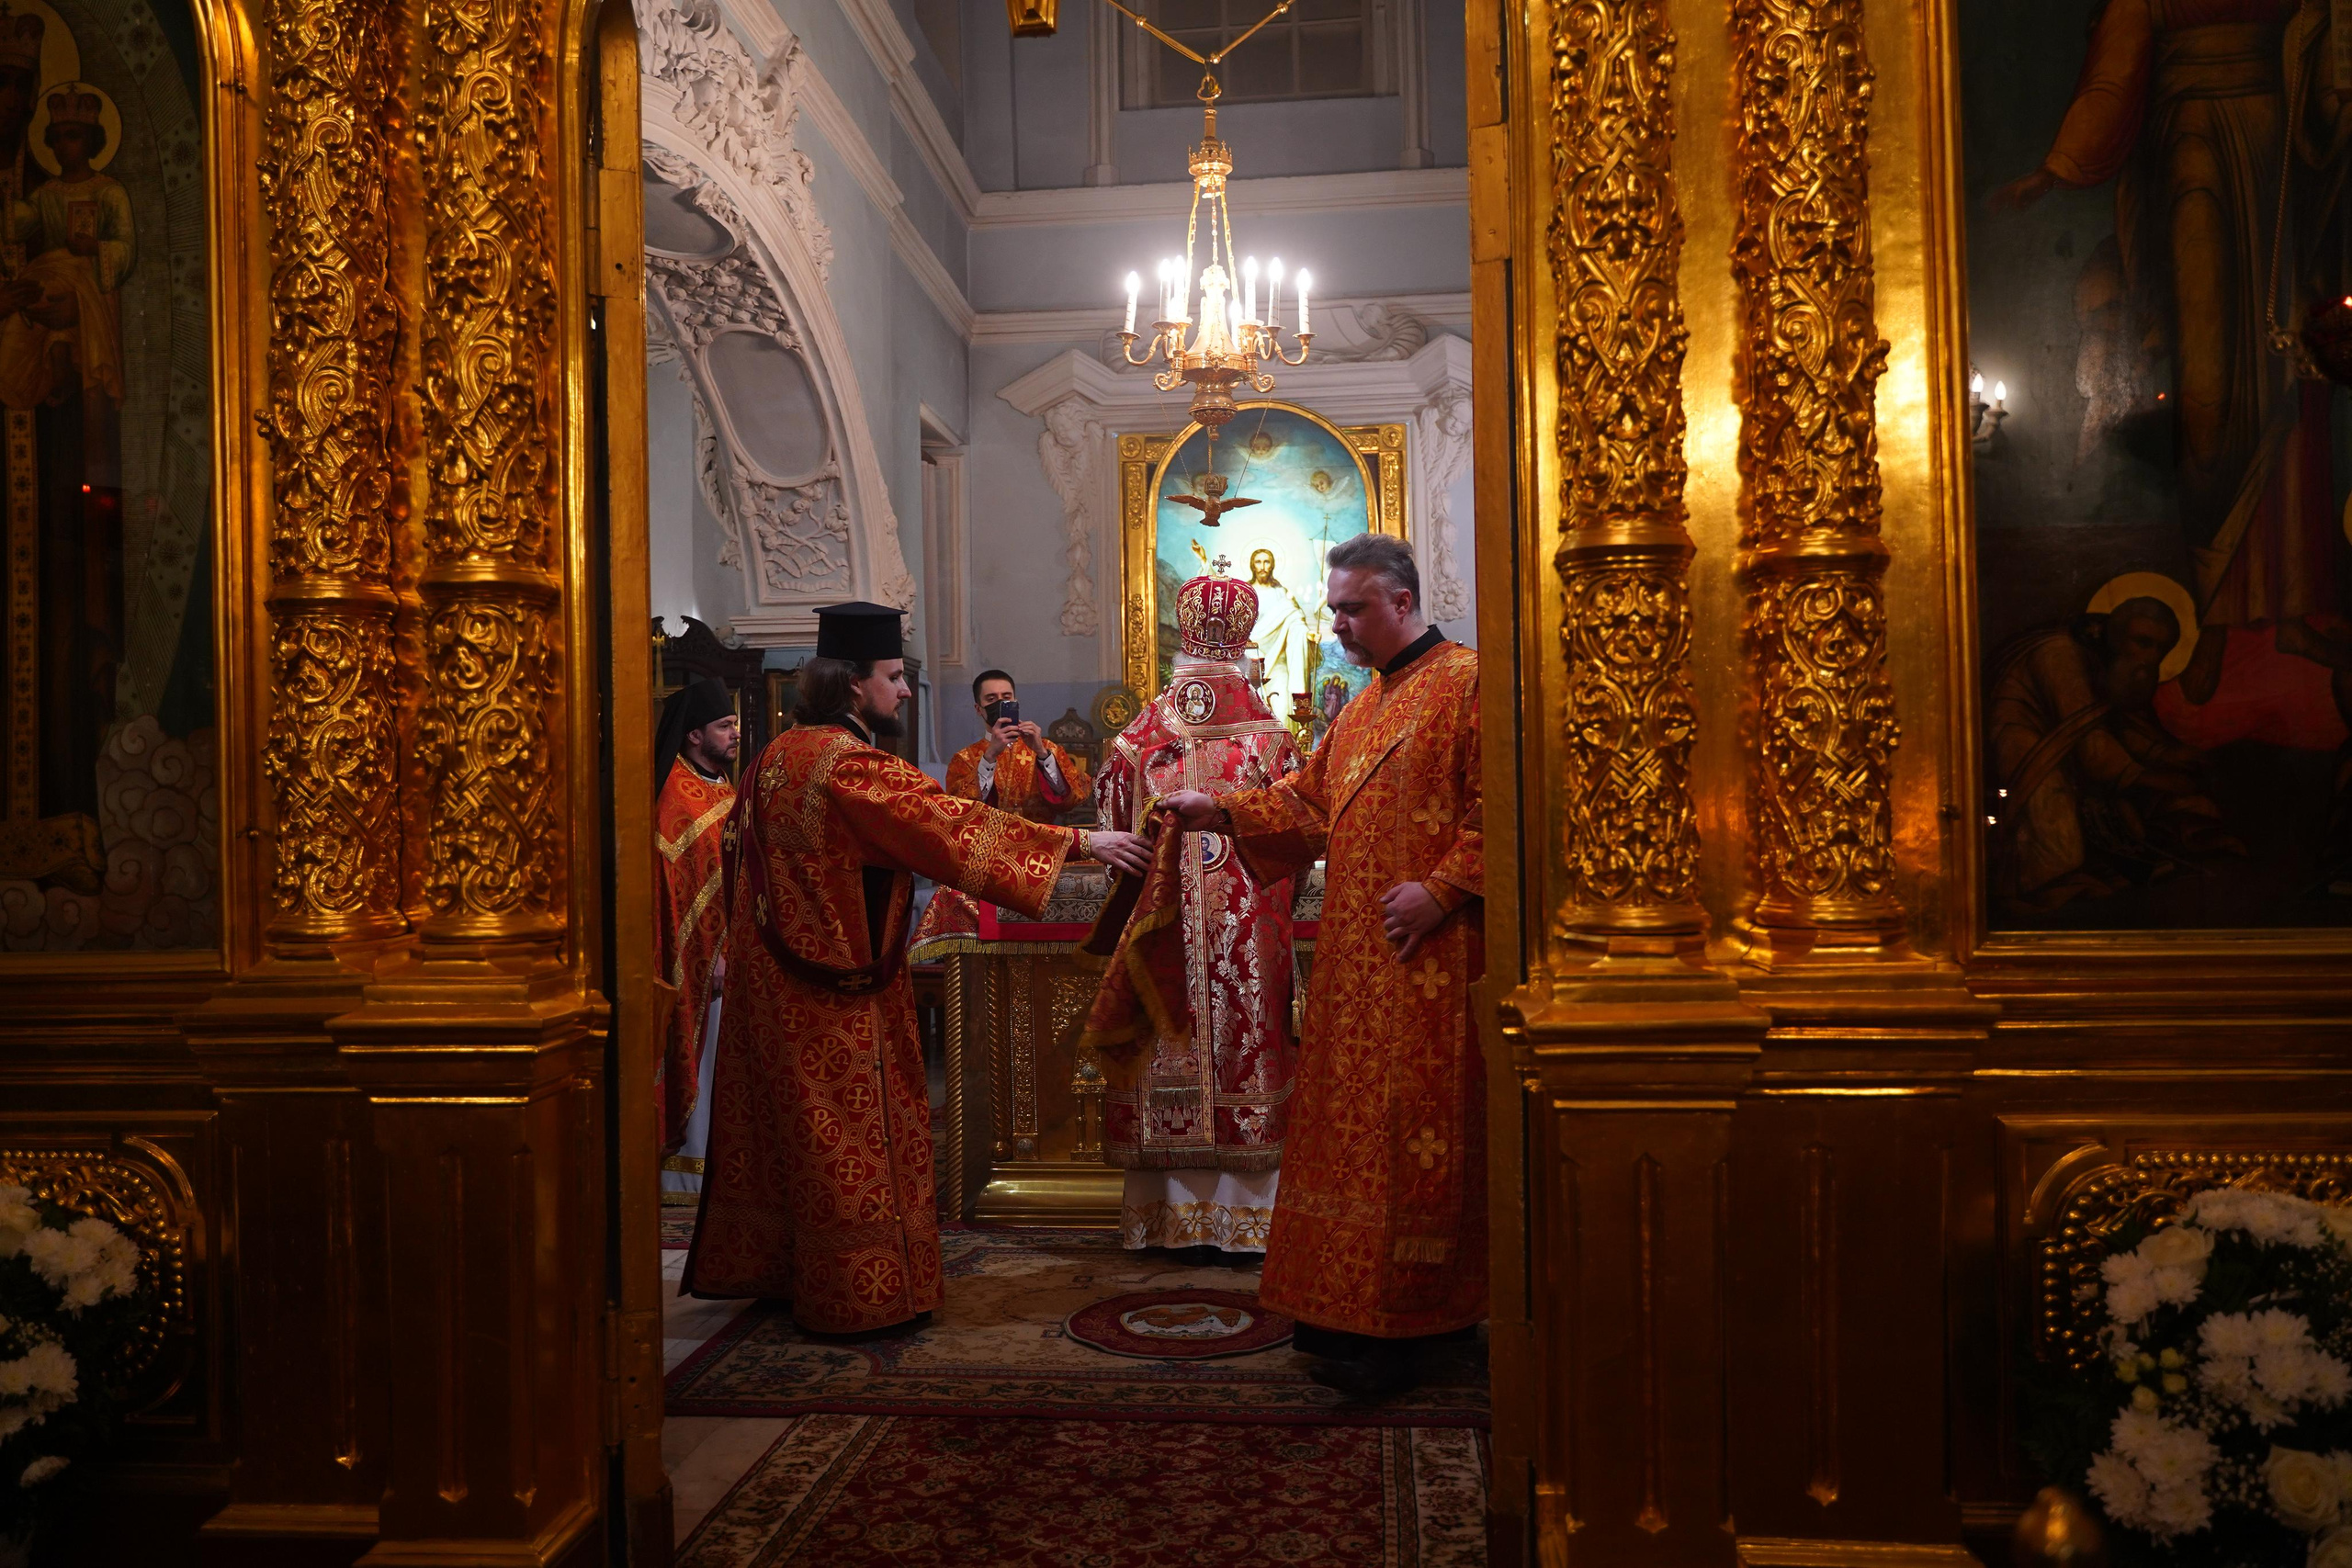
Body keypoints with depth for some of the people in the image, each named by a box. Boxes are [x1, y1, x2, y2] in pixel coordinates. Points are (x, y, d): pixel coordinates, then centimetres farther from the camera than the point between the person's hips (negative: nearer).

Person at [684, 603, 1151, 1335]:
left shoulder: (779, 754, 8)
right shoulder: (850, 765, -20)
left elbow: (738, 843, 18)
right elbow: (952, 826, -25)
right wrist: (1081, 841, -24)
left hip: (775, 970, 9)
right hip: (837, 982, -9)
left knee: (787, 1124, 18)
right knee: (851, 1134, 1)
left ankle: (763, 1265, 30)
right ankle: (860, 1292, 10)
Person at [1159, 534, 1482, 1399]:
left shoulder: (1468, 683, -7)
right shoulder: (1364, 707, 19)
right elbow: (1308, 804, 17)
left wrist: (1442, 890, -21)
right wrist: (1224, 811, 4)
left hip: (1426, 959, -8)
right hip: (1358, 960, 8)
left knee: (1411, 1129, -4)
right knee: (1358, 1125, 12)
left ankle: (1398, 1333, 4)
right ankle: (1351, 1309, 23)